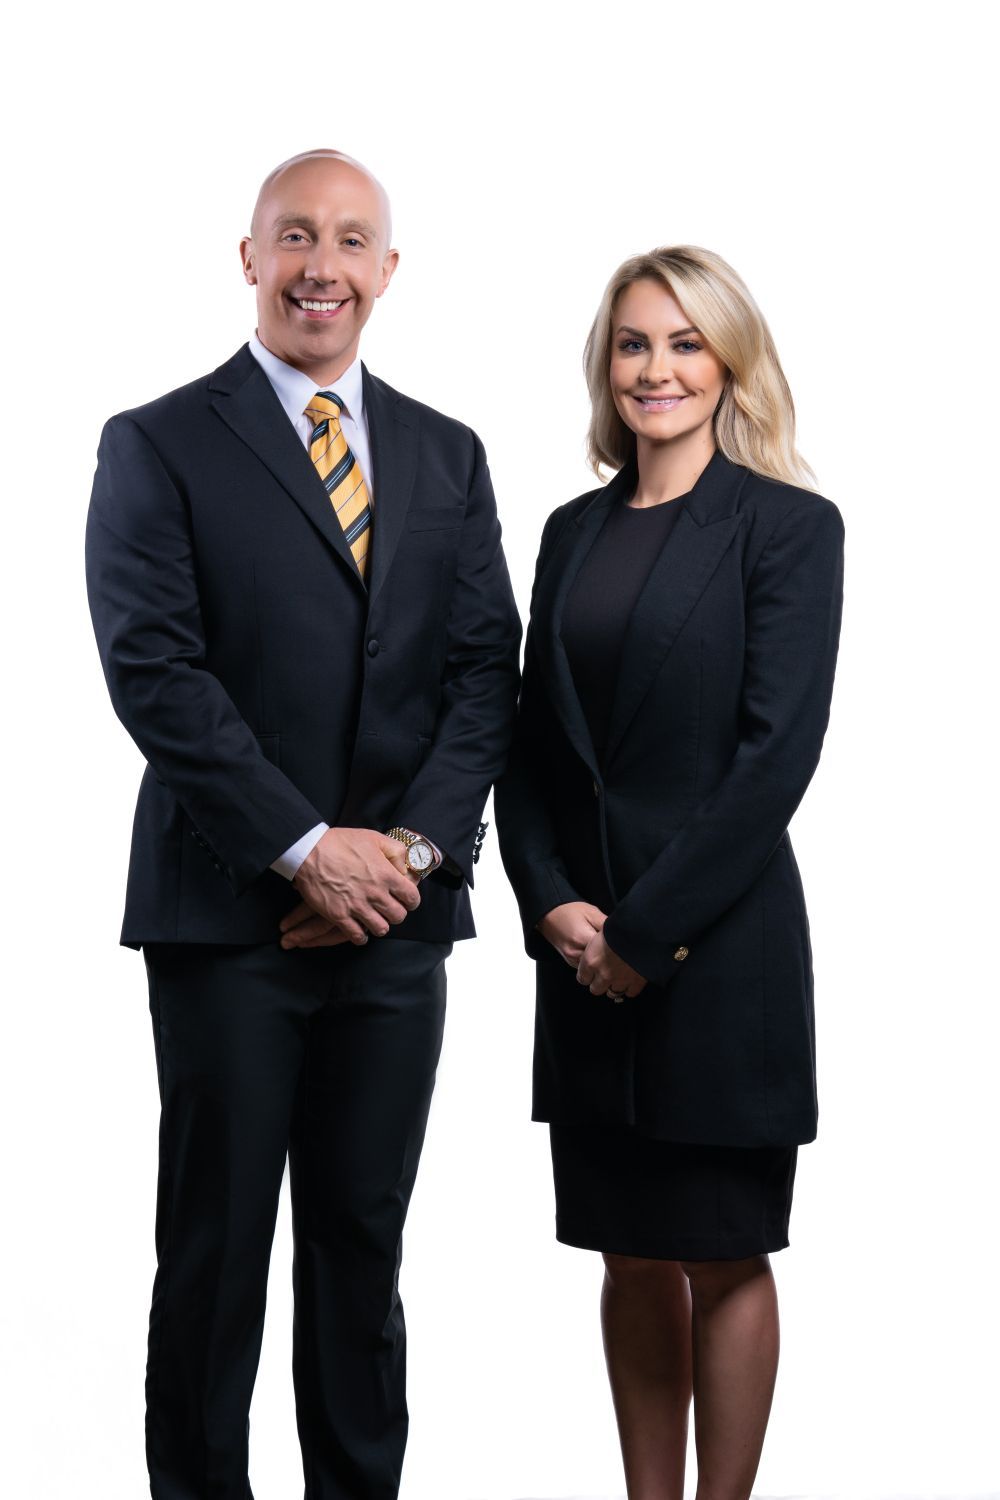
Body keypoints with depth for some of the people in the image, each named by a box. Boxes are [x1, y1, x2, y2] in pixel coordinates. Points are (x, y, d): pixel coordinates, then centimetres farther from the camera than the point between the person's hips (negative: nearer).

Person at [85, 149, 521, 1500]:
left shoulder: (448, 457, 13)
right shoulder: (159, 448, -1)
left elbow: (486, 667, 7)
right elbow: (155, 671, -10)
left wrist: (416, 844, -8)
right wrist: (306, 847, -15)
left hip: (400, 916, 4)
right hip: (229, 915, -3)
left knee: (365, 1234, 12)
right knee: (215, 1244, 5)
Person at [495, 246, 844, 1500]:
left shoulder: (790, 527, -6)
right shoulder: (573, 530, 11)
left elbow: (778, 750, -12)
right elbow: (532, 741, 11)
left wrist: (649, 929, -14)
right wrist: (553, 903, -5)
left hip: (717, 948, -5)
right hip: (587, 947, 5)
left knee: (723, 1257, 4)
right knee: (632, 1259, 12)